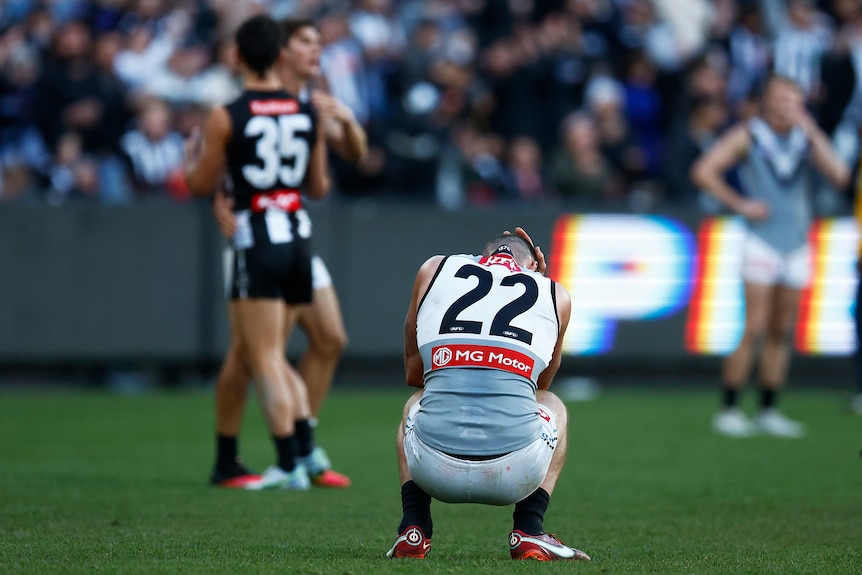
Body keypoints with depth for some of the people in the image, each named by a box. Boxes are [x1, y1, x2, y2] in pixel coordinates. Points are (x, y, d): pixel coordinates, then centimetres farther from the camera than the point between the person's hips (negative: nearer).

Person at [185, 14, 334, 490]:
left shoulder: (225, 119, -8)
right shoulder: (308, 113, 7)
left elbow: (201, 186, 1)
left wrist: (192, 159, 22)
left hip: (257, 240, -5)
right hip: (299, 237, 5)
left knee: (265, 358, -2)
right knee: (270, 355, 18)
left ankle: (289, 465, -6)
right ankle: (307, 448, 7)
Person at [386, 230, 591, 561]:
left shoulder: (434, 270, 20)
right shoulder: (557, 296, 20)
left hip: (435, 469, 1)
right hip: (513, 472, -1)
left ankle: (413, 533, 20)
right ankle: (529, 533, 19)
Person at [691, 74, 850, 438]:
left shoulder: (806, 139, 8)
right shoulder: (747, 137, -3)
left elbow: (839, 176, -5)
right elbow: (703, 172, -6)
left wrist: (812, 132, -10)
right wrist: (739, 204, -9)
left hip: (797, 243, 5)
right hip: (762, 241, -5)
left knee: (783, 332, 6)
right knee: (755, 328, -11)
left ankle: (769, 411, 13)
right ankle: (728, 410, -5)